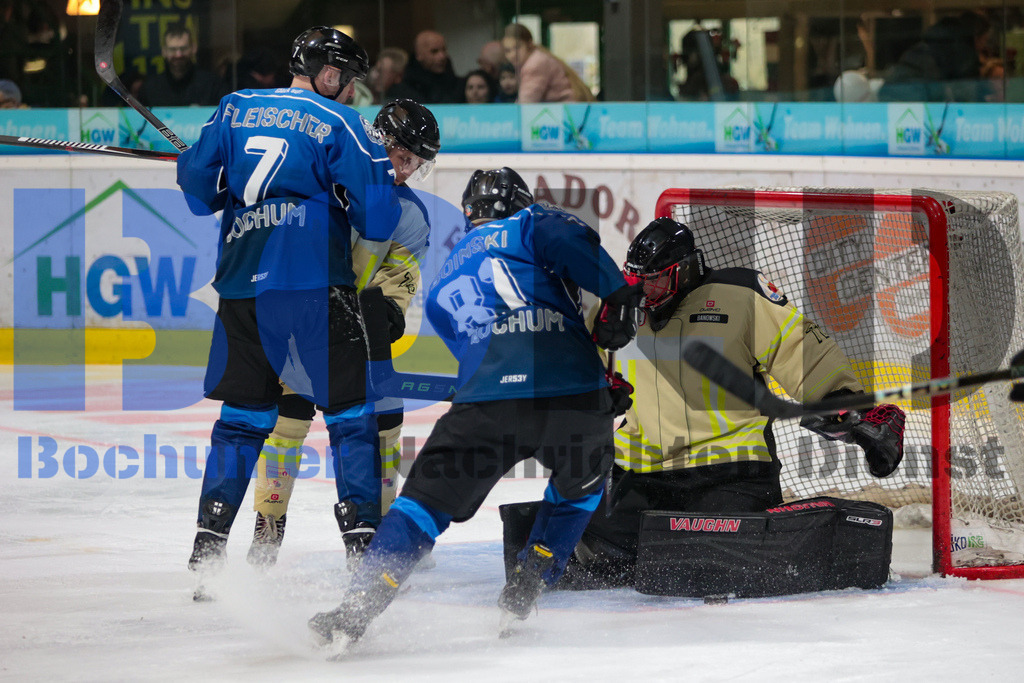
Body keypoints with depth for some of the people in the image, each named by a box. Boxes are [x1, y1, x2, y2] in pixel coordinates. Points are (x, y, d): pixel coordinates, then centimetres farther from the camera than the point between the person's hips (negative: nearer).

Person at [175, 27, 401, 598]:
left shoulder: (234, 109, 13)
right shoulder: (343, 127, 1)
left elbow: (199, 193, 13)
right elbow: (377, 222, -3)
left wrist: (192, 164, 35)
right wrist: (384, 171, 16)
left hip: (240, 288, 4)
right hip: (316, 291, -4)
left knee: (243, 415, 14)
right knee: (351, 412, 5)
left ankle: (207, 551, 8)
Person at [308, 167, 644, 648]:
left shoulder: (442, 287, 33)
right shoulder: (528, 227, 19)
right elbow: (573, 240, -5)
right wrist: (617, 296, -2)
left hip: (488, 406, 1)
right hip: (576, 394, -1)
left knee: (428, 498, 8)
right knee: (580, 484, 29)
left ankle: (354, 612, -7)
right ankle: (525, 589, 21)